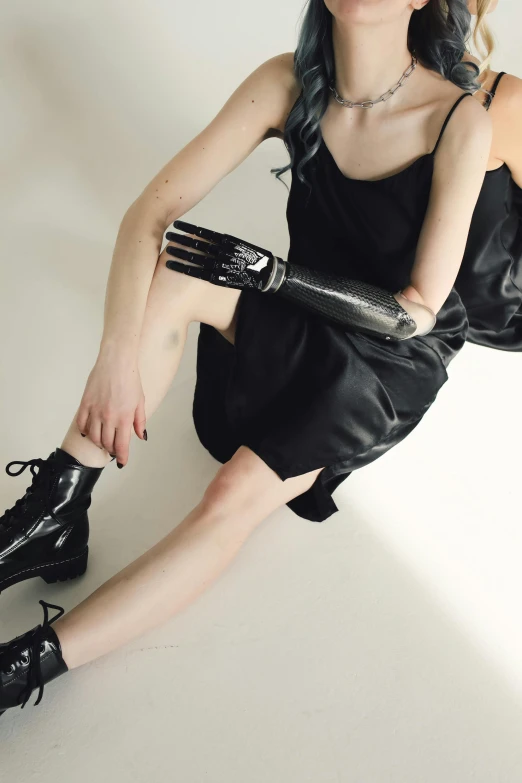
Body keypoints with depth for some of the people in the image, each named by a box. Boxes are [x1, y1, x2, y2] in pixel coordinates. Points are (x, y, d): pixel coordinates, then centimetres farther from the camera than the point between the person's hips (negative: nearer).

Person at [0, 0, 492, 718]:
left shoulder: (461, 123, -22)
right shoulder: (290, 84, -12)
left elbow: (417, 309, -18)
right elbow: (149, 212, -17)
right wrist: (119, 355, -31)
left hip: (397, 357, -3)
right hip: (302, 316, 4)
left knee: (236, 496, -27)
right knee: (172, 265, -26)